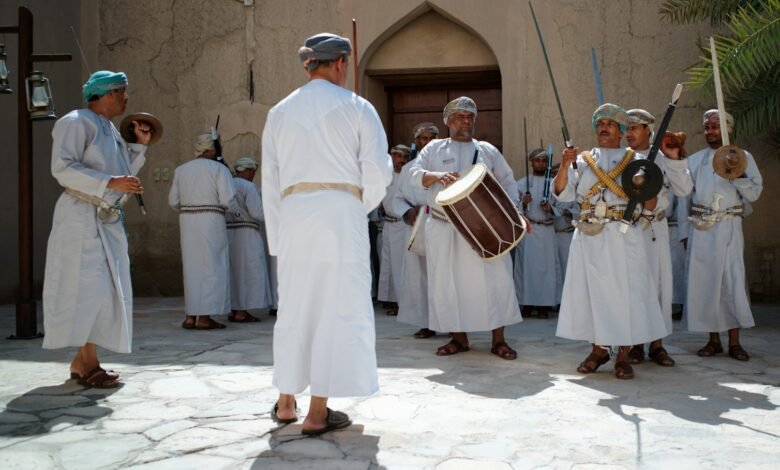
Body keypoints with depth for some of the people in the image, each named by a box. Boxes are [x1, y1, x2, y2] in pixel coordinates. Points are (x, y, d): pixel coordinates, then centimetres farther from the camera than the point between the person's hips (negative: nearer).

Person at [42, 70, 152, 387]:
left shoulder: (110, 130, 20)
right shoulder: (76, 122, -6)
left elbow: (124, 172, 25)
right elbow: (62, 168, -17)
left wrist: (140, 145, 14)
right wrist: (110, 182, -24)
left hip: (108, 221, 9)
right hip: (83, 218, -9)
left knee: (105, 290, 7)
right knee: (89, 287, -10)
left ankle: (82, 360, 14)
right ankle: (88, 362, -5)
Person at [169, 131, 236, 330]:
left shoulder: (181, 169, 11)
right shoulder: (219, 169, -4)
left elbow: (173, 201, 10)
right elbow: (227, 199, -12)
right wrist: (236, 211, 8)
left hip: (187, 221, 6)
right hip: (211, 220, -5)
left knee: (192, 267, 10)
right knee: (211, 267, -2)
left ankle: (190, 316, 9)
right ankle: (204, 317, -5)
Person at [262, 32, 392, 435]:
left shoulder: (280, 112, 14)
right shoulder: (356, 107, 2)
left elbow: (270, 180, 11)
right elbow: (378, 171, -5)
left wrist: (276, 235, 16)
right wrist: (363, 206, 13)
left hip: (293, 213, 4)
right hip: (340, 211, -4)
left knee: (294, 306, 14)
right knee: (337, 308, 2)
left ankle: (285, 402, 23)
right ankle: (318, 412, 4)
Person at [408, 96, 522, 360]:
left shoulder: (487, 150, 13)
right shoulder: (435, 148, 11)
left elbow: (507, 182, 12)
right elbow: (415, 173, 0)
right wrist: (437, 176, -21)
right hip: (444, 228, 0)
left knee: (495, 279, -4)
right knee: (447, 282, 3)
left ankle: (498, 340, 5)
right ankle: (459, 338, 16)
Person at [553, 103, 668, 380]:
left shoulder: (635, 161, 8)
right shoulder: (583, 160, 12)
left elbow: (650, 207, 4)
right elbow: (562, 194, 0)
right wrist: (564, 165, -14)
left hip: (623, 238, -2)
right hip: (589, 237, 2)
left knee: (626, 292, -3)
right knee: (591, 291, 5)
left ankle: (623, 355, 7)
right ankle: (597, 350, 19)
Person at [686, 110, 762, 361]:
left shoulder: (743, 157, 7)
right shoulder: (695, 159, 14)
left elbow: (754, 194, 0)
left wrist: (737, 175, -15)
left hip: (728, 226, -2)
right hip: (700, 227, 3)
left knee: (732, 280, -6)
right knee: (703, 281, 2)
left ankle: (734, 342, 0)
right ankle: (713, 340, 11)